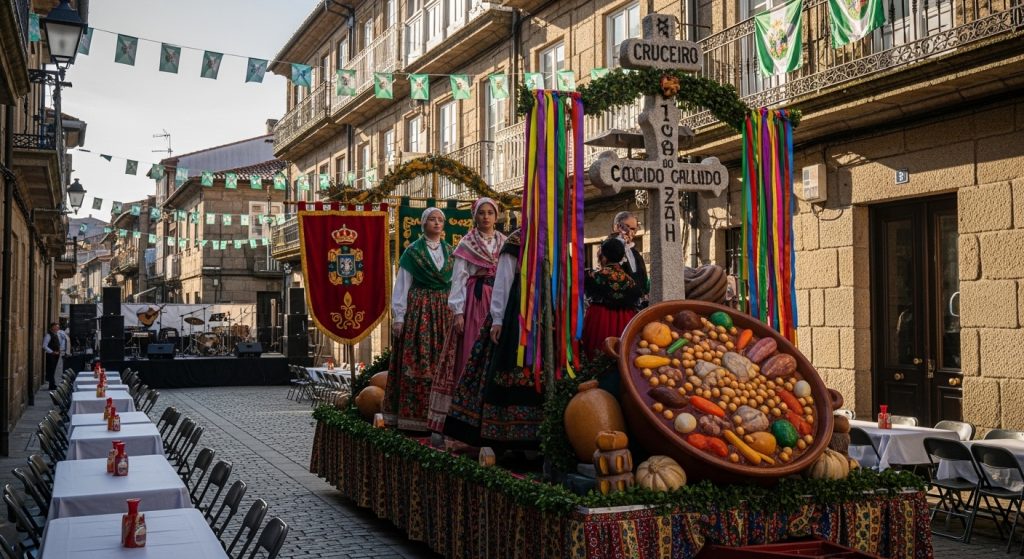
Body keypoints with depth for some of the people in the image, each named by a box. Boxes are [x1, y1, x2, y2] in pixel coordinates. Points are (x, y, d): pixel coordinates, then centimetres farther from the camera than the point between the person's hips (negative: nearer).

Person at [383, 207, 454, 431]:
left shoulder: (450, 251, 13)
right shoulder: (413, 251, 2)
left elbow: (457, 285, 12)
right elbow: (401, 286, 0)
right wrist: (398, 318, -6)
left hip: (445, 312, 3)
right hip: (418, 310, -3)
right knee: (416, 360, -5)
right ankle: (414, 415, -1)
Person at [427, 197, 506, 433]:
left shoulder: (505, 244, 12)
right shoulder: (466, 245, 3)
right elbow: (458, 280, -1)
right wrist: (458, 312, -8)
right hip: (474, 302, -3)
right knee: (471, 354, -4)